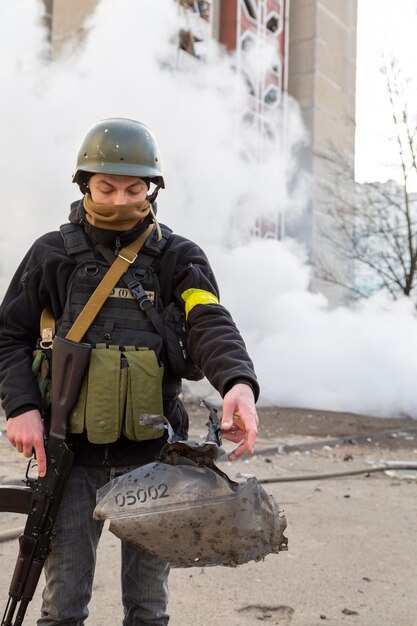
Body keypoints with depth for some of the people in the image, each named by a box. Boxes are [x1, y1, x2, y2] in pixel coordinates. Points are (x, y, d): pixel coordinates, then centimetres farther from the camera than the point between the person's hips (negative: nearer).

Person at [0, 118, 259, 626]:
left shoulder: (178, 256, 0)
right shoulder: (53, 254, 2)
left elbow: (209, 324, -16)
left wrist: (238, 383, -36)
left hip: (152, 453, 0)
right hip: (72, 451, 0)